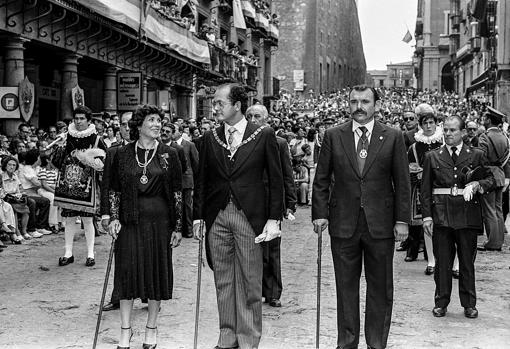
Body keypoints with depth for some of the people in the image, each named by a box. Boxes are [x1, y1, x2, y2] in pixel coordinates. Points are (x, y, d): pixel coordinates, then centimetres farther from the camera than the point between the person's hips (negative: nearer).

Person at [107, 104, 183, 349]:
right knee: (127, 271, 1)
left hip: (160, 220, 0)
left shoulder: (169, 154, 3)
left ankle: (151, 328, 20)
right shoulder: (122, 154, 4)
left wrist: (178, 226, -1)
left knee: (157, 271, 5)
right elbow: (113, 189, 9)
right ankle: (125, 329, 13)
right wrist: (114, 218, -3)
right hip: (130, 220, 0)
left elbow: (177, 192, 3)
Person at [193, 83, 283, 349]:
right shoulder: (210, 138, 8)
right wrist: (198, 217, 7)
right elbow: (201, 181, 12)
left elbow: (275, 180, -1)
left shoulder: (264, 135, -2)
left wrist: (273, 219, -6)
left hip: (250, 217, -3)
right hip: (217, 217, 3)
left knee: (250, 282, 3)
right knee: (222, 282, 10)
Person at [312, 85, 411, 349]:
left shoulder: (393, 137, 2)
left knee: (380, 288, 7)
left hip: (381, 225, 0)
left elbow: (402, 183, 2)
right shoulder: (333, 136, 4)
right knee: (346, 287, 8)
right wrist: (320, 213, -3)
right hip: (343, 225, 1)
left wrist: (402, 219, -3)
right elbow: (321, 180, 5)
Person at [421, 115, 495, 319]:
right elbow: (425, 189, 6)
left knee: (467, 262, 6)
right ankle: (441, 303, 14)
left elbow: (491, 180, 8)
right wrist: (427, 216, -2)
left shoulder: (476, 156, 8)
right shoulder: (432, 157, 8)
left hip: (468, 214, 0)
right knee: (442, 262, 3)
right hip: (441, 215, 0)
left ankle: (469, 304, 16)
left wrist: (477, 184, -13)